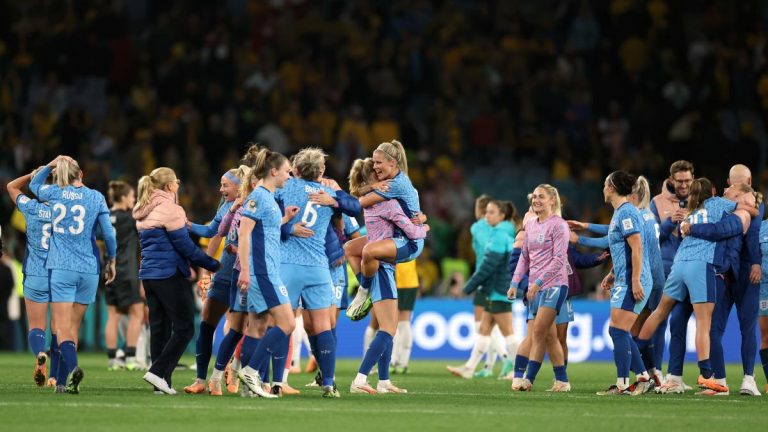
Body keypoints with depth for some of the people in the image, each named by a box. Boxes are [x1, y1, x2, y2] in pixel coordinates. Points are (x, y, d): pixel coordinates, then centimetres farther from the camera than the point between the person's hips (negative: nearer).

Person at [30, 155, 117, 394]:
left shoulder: (54, 193, 4)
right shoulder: (95, 197, 2)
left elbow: (34, 184, 26)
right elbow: (108, 233, 0)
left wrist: (51, 165, 20)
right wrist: (111, 261, 12)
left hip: (61, 268, -1)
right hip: (88, 269, 1)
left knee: (63, 328, -7)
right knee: (73, 328, 11)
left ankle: (72, 367, -33)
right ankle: (64, 380, 12)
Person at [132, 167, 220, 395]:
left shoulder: (144, 212, 14)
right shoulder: (170, 209, -12)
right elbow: (185, 246, -12)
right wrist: (213, 264, -4)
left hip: (148, 273, 9)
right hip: (170, 274, -9)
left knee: (159, 328, 9)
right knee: (184, 328, -2)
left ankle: (162, 383, 7)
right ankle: (158, 372, -13)